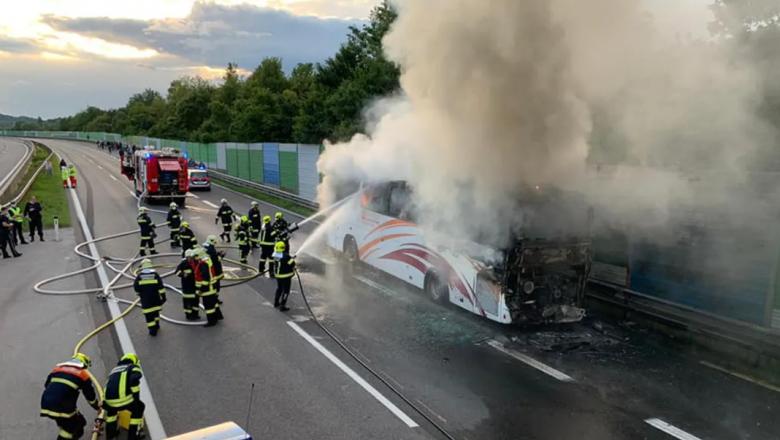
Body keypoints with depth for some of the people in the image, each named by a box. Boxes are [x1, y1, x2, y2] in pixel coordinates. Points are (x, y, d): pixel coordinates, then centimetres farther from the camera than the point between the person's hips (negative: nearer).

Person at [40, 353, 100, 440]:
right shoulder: (83, 373, 7)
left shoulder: (58, 367, 21)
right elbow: (90, 395, 14)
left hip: (46, 404, 7)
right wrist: (98, 406, 30)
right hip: (62, 407, -7)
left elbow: (46, 386, 28)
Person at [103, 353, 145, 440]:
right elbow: (134, 380, -8)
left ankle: (110, 433, 39)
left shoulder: (114, 369, 34)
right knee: (139, 407, 20)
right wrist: (136, 397, 0)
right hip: (123, 397, -6)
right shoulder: (134, 367, 16)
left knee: (112, 409, 39)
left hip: (108, 400, 6)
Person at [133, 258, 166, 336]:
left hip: (145, 299, -2)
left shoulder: (140, 275, -5)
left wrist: (139, 293, 19)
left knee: (148, 313, 2)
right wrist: (163, 296, -1)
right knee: (156, 311, 22)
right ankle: (156, 325, 36)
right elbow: (161, 286, -6)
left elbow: (135, 286, -1)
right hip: (155, 298, 2)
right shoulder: (155, 274, -4)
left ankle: (153, 330, 2)